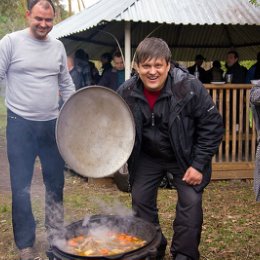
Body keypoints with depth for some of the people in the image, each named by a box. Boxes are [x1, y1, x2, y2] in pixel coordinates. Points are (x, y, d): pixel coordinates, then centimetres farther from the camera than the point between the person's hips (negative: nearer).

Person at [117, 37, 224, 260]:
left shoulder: (190, 87, -24)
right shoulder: (125, 93, -15)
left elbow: (212, 125, -17)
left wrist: (199, 165, -19)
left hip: (185, 157, -3)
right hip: (147, 157, 3)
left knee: (191, 202, -9)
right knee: (141, 200, 5)